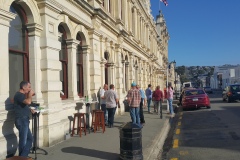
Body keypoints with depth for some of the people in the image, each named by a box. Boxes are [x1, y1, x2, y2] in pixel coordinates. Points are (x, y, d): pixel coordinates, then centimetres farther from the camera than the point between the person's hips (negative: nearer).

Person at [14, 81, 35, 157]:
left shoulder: (22, 95, 17)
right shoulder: (19, 95, -14)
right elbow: (28, 102, -31)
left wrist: (30, 110, 13)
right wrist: (30, 94, -12)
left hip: (24, 120, 10)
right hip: (21, 120, -10)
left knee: (29, 138, 15)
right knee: (23, 140, -4)